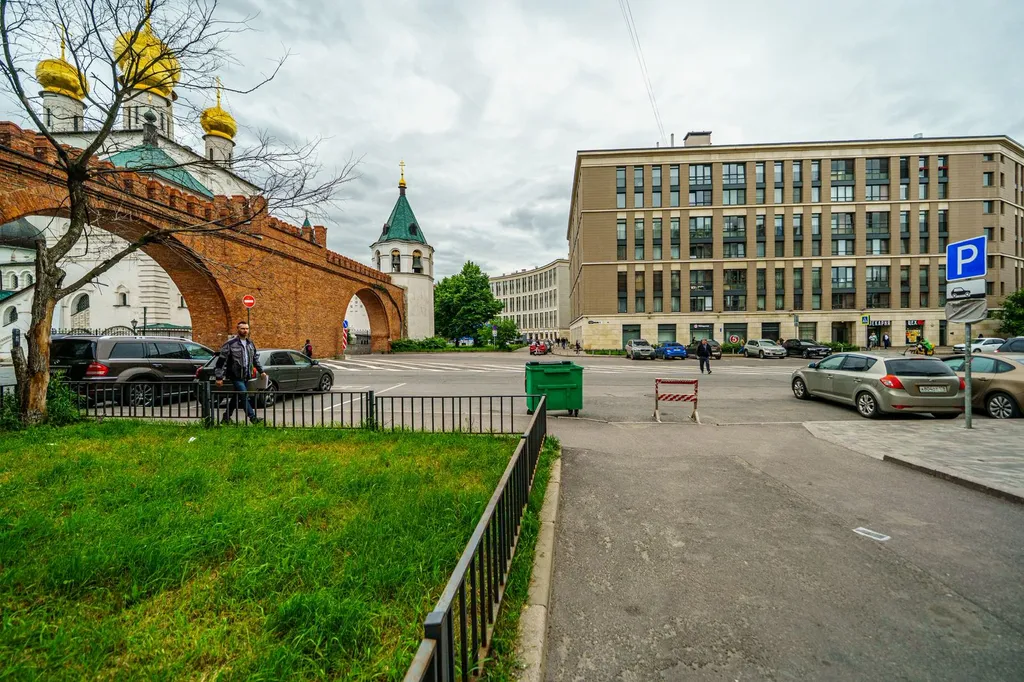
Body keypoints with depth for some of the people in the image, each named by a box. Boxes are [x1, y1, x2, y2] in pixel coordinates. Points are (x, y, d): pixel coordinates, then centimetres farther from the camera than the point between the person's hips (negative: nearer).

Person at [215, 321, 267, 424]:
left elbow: (255, 359, 22)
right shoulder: (231, 343, -10)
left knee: (237, 397, 15)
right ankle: (252, 417, -4)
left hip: (246, 376, 7)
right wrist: (219, 377, -12)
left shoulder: (250, 343, 11)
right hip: (236, 376, -7)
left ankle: (226, 417, 29)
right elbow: (222, 360, -10)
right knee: (245, 396, -10)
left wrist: (261, 371, 18)